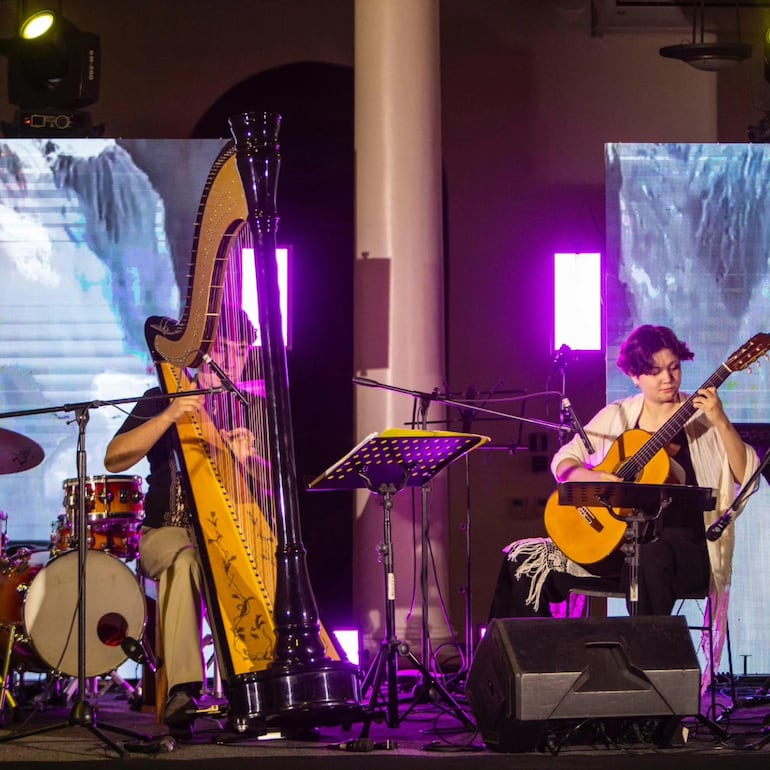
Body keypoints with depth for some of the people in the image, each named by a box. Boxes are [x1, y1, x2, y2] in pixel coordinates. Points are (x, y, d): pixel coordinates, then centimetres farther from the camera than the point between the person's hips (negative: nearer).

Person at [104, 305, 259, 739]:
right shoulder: (162, 402, 6)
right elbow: (114, 459, -10)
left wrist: (244, 457, -19)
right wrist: (167, 418, -22)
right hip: (170, 531, -2)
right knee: (184, 562, -37)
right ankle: (183, 691, -41)